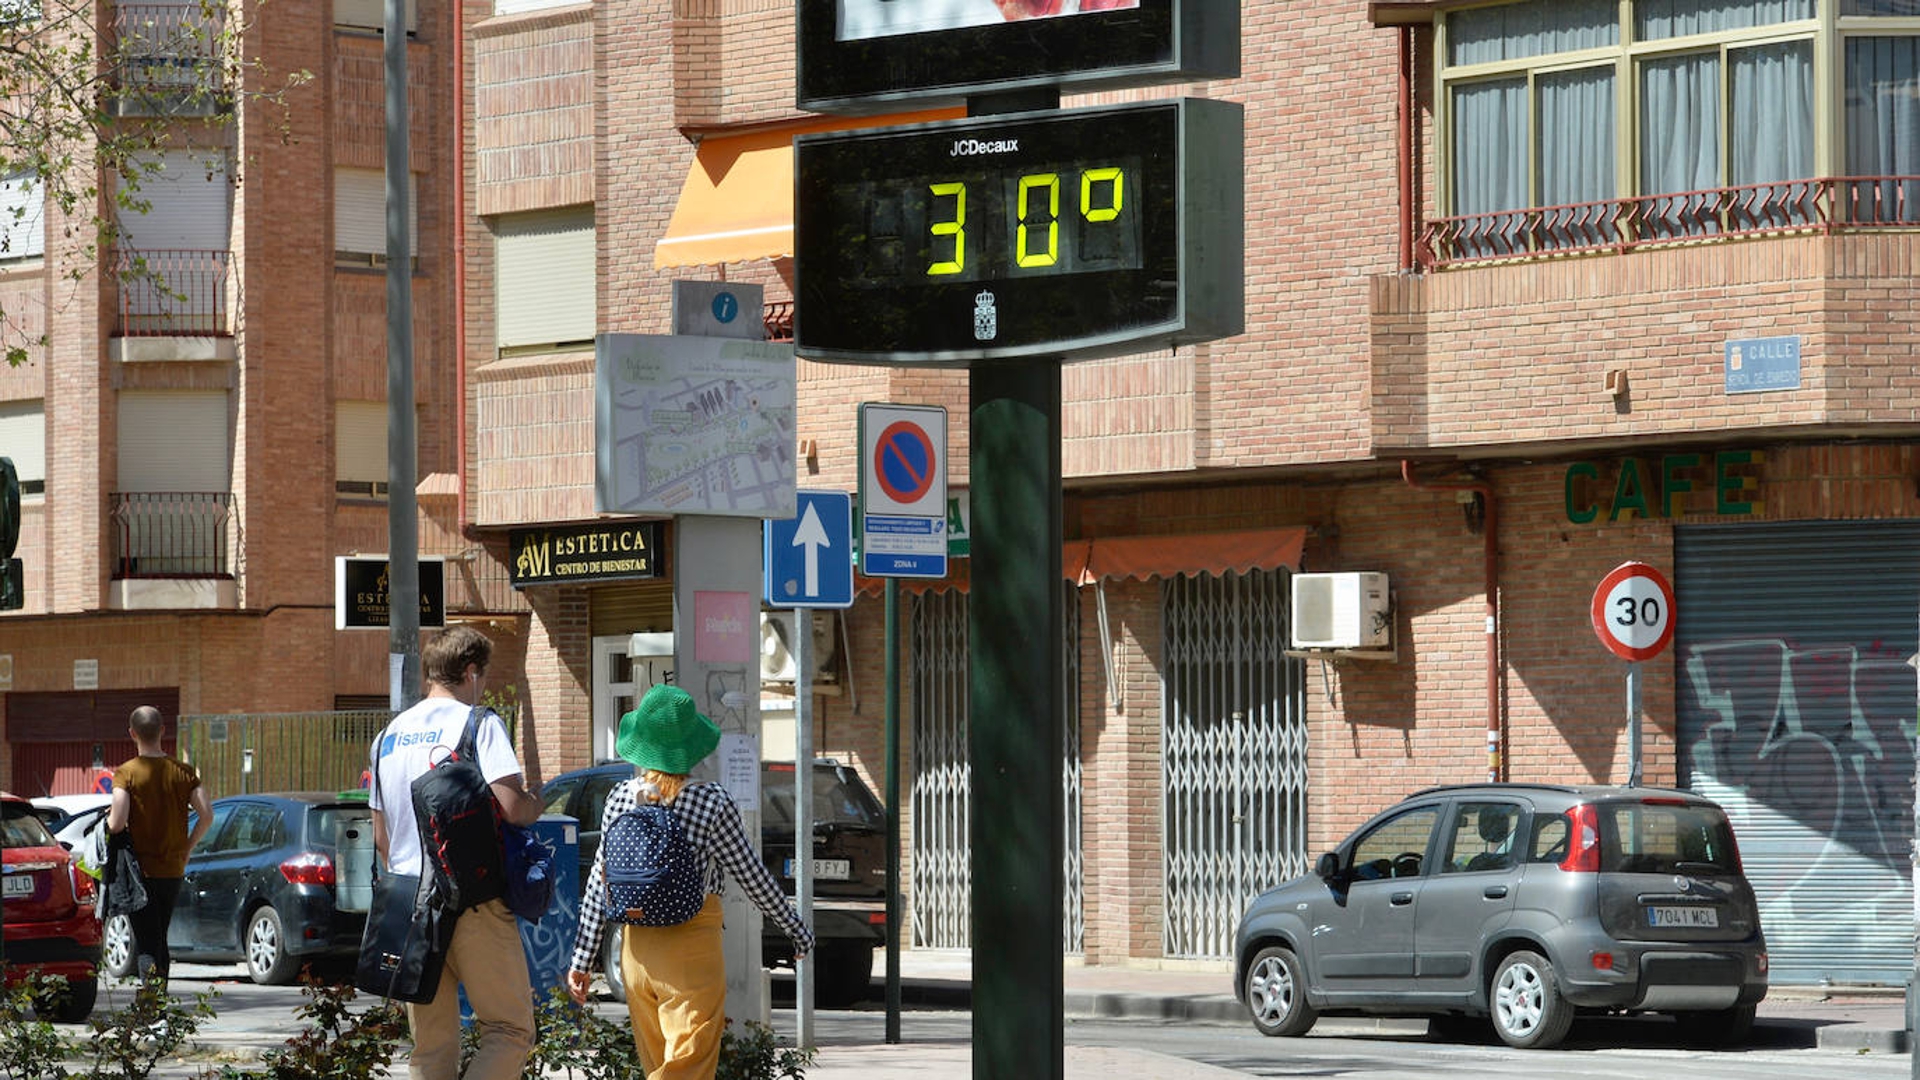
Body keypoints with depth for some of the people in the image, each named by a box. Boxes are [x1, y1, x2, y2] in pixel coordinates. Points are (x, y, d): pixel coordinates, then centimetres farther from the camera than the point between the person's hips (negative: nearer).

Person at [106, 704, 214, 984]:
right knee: (160, 940, 18)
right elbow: (206, 815, -5)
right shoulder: (183, 772, 1)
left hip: (140, 869, -4)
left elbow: (117, 822, -19)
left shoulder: (126, 773, -10)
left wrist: (109, 820, 4)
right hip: (173, 870, 4)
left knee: (145, 943, -5)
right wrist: (187, 847, 8)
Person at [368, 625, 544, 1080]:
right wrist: (536, 804, 5)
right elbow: (510, 806, -16)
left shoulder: (390, 735, 15)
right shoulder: (479, 723, -5)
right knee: (510, 1030, -1)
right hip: (473, 902, -6)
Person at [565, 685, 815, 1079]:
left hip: (636, 950, 5)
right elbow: (752, 875, -1)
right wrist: (796, 928, 14)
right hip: (692, 950, -5)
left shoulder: (621, 798, 1)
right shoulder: (712, 802, -9)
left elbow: (599, 883, 3)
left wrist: (582, 958, 10)